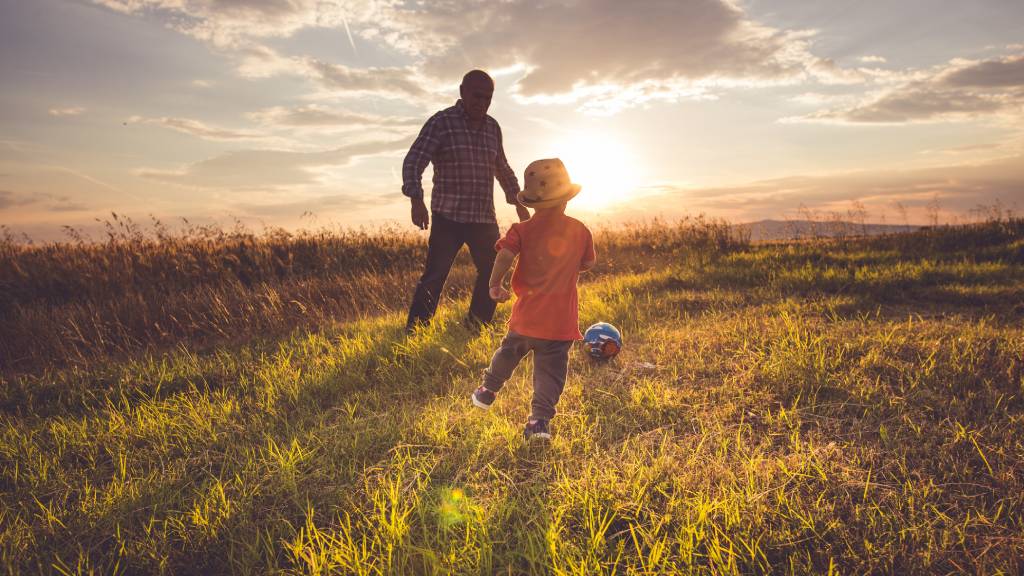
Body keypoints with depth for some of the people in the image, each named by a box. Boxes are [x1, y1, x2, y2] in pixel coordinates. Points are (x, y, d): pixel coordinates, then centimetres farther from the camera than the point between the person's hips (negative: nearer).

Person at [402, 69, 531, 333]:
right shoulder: (441, 122, -5)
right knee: (435, 274, -10)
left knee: (493, 272, 10)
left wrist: (519, 202, 24)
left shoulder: (493, 127, 11)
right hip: (448, 217, -6)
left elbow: (503, 169, 25)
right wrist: (416, 200, -28)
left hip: (485, 218, 6)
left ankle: (477, 326, 24)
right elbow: (413, 162, -13)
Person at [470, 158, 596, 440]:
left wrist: (495, 284, -5)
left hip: (527, 314, 0)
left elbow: (505, 255, -19)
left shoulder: (523, 230, -6)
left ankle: (487, 391, 41)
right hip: (562, 319, 0)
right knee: (550, 369, 5)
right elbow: (588, 263, 11)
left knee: (510, 350, 24)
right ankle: (540, 419, -2)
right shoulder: (580, 230, 1)